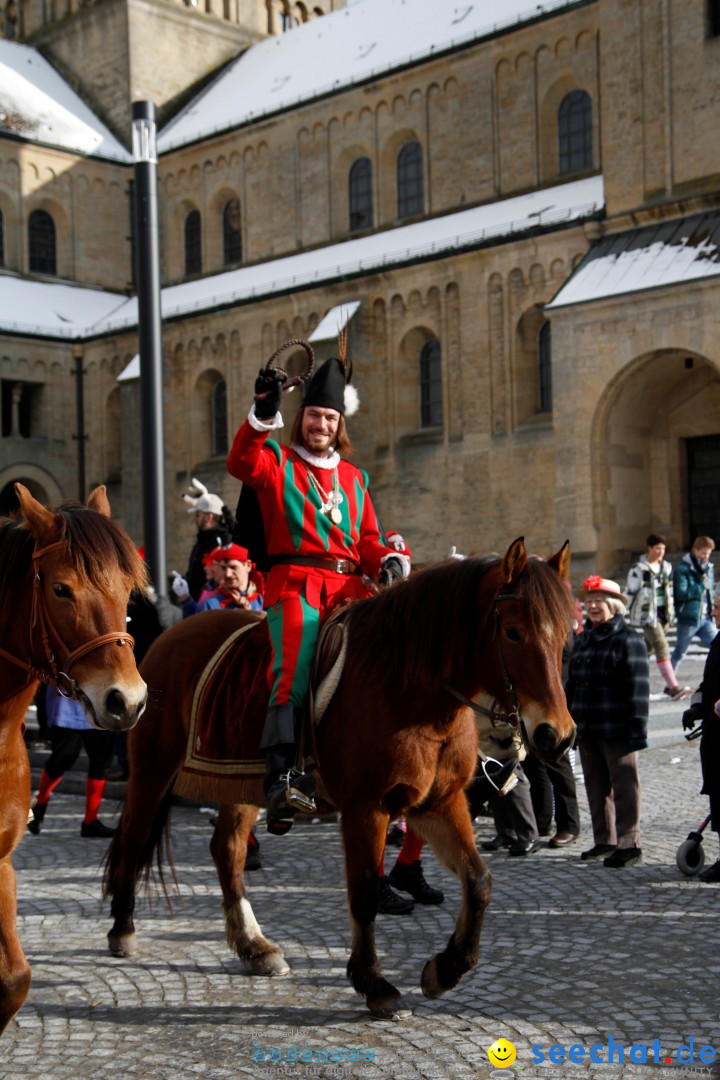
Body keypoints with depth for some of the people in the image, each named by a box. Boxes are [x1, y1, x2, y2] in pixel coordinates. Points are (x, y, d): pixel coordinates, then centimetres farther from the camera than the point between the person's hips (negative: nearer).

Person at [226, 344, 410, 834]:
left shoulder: (354, 477, 25)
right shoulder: (276, 461, 13)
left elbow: (367, 540, 22)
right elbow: (242, 463, -11)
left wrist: (390, 558, 0)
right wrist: (264, 416, -25)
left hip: (347, 584, 4)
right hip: (294, 582, -4)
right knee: (295, 663, -28)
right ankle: (282, 774, -35)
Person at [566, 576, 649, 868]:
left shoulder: (628, 640, -7)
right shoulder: (581, 641, 15)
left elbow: (638, 689, -12)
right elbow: (572, 685, 20)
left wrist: (637, 729, -17)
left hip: (617, 731, -7)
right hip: (587, 731, 7)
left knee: (624, 786, -1)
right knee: (596, 788, 13)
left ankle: (629, 845, 4)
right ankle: (604, 841, 23)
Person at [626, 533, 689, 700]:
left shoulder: (666, 567, 12)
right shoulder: (639, 569, -10)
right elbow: (630, 592, -7)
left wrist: (671, 611, 17)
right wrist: (630, 614, -6)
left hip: (663, 613, 7)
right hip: (647, 614, -7)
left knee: (648, 648, 15)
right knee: (662, 647, -15)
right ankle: (673, 687, -21)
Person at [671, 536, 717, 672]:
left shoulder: (708, 568, 10)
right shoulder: (683, 569, -11)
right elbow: (681, 594, -21)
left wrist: (712, 609, 7)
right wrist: (701, 586, -17)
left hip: (706, 619, 5)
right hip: (689, 618, -5)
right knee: (679, 652, 9)